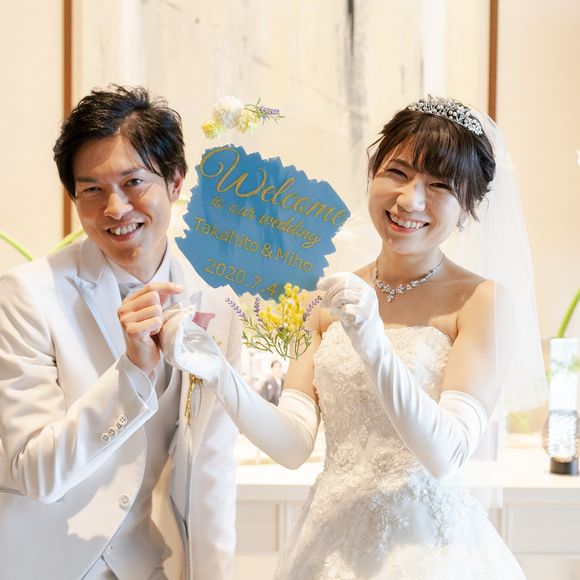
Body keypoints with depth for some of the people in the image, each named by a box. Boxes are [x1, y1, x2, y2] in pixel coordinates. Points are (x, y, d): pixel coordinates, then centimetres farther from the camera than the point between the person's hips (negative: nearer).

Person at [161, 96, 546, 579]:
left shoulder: (484, 301, -11)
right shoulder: (331, 296, 1)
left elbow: (446, 456, -19)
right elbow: (293, 446, -5)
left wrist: (373, 344, -30)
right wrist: (220, 375, -20)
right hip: (331, 538, 4)